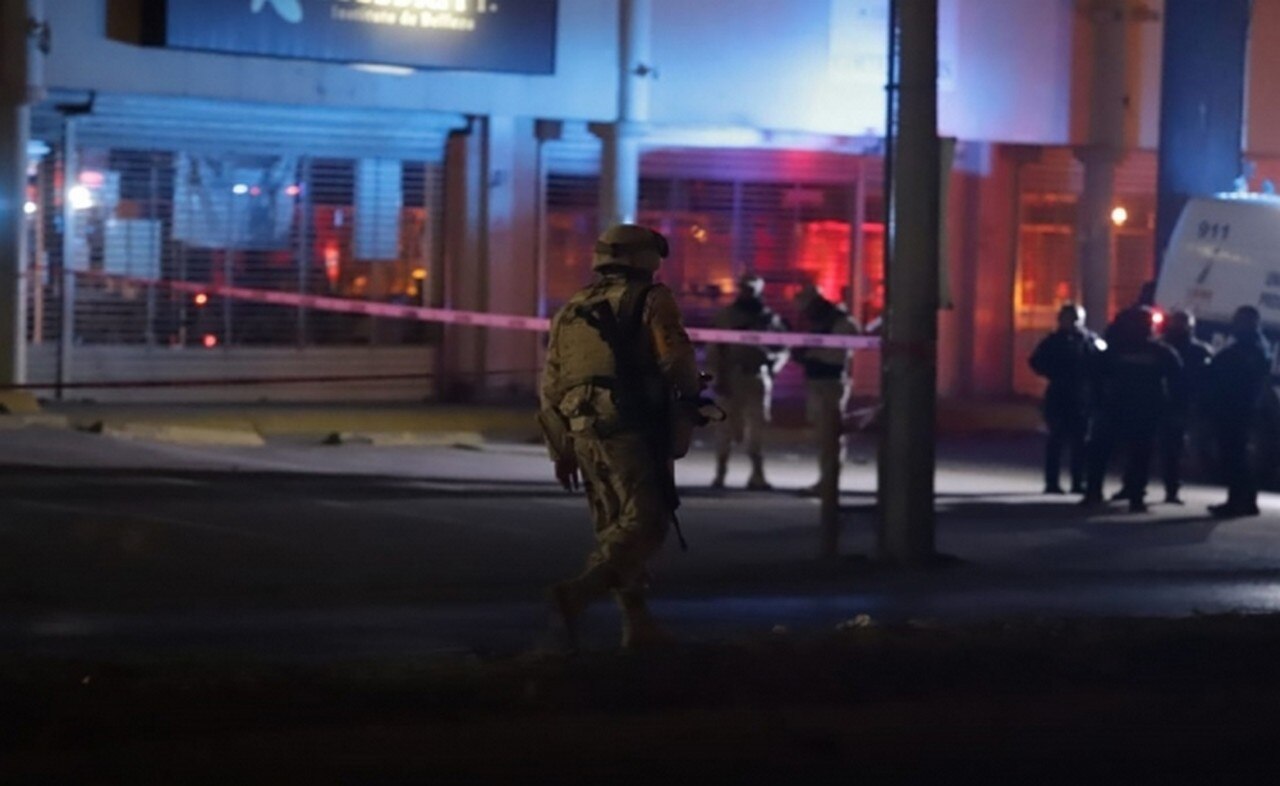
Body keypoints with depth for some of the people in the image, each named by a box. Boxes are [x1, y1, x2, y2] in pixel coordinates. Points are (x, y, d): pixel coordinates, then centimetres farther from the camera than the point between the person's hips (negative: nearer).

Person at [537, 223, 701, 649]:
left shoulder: (570, 311, 20)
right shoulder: (650, 300, 1)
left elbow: (551, 386, 18)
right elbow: (675, 359, -11)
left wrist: (561, 450, 23)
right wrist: (691, 392, 11)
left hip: (583, 433, 7)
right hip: (632, 433, -7)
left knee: (616, 529, 14)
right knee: (644, 524, -8)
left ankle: (638, 625, 12)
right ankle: (578, 593, -27)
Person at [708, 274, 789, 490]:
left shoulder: (769, 318, 7)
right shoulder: (727, 316, 5)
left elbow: (782, 349, 9)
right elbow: (716, 349, 1)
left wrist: (772, 365, -9)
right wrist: (719, 377, -8)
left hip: (756, 378, 0)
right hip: (731, 378, 0)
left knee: (756, 426, -3)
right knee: (726, 427, 2)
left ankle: (757, 474, -1)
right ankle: (720, 473, 8)